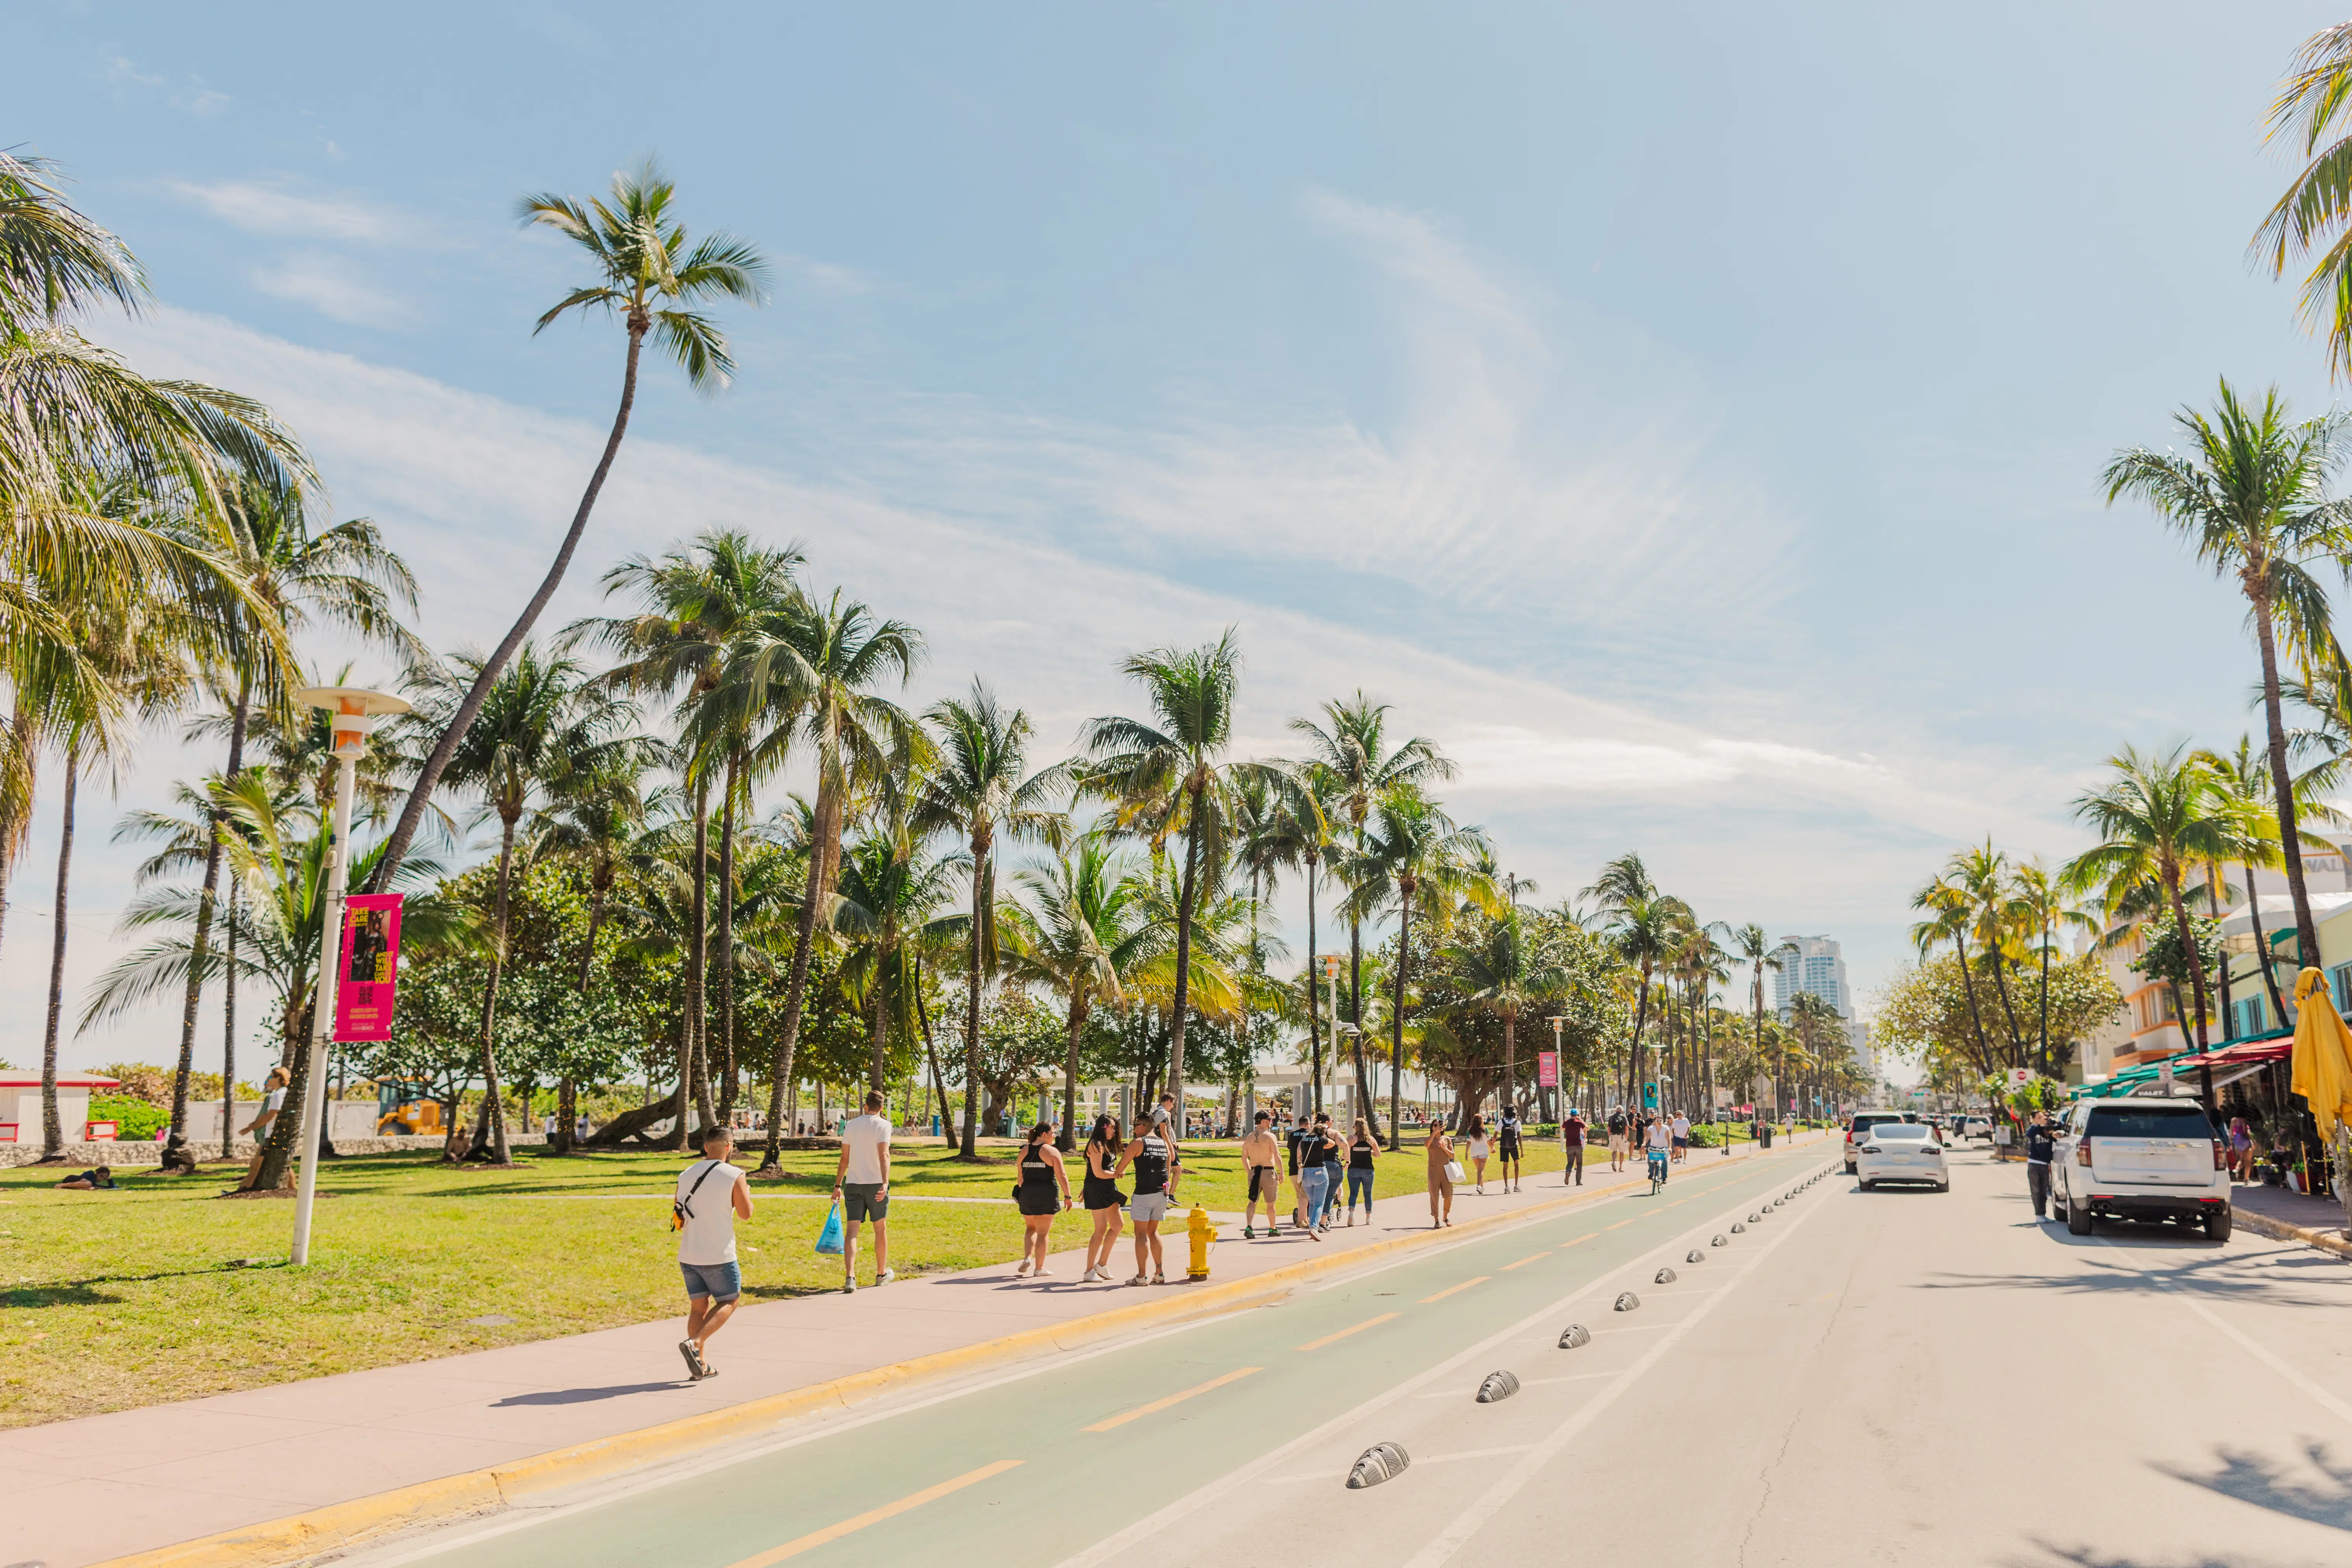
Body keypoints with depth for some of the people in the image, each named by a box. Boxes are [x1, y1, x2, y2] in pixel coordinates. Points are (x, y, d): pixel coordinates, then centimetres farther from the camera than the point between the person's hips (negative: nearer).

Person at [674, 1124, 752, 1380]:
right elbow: (746, 1213, -3)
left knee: (699, 1306, 13)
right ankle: (695, 1343, -9)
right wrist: (746, 1192, 15)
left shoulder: (686, 1175, 6)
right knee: (729, 1301, 10)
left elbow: (676, 1211, 14)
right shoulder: (733, 1176, -10)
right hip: (719, 1256, -5)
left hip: (688, 1255, 5)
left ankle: (701, 1365, 11)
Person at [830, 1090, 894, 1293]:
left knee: (851, 1231, -3)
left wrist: (838, 1186, 14)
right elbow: (884, 1155, -19)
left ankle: (850, 1277, -19)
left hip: (853, 1184, 3)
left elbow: (844, 1159, 9)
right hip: (875, 1183, -3)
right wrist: (885, 1183, -27)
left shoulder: (850, 1125, 8)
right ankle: (882, 1274, 27)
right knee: (881, 1229, 14)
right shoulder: (883, 1125, -5)